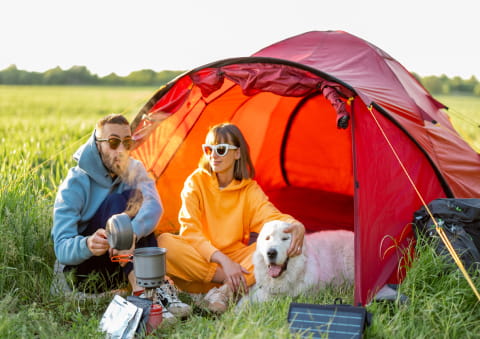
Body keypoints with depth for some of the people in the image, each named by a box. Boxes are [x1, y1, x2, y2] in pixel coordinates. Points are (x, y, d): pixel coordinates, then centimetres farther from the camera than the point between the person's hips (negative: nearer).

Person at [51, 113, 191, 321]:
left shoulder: (134, 170, -2)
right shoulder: (75, 184, -16)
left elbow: (153, 206, -25)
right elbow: (61, 248, -24)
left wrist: (132, 233, -47)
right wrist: (87, 244, -48)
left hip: (114, 270, 4)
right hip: (79, 271, -4)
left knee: (136, 197, -20)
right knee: (116, 201, -26)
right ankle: (140, 288, -41)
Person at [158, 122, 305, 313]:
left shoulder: (250, 189, 0)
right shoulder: (196, 182, -6)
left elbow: (270, 216, -16)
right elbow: (190, 231, -15)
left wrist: (295, 225, -41)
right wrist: (223, 260, -29)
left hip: (236, 258, 1)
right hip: (201, 257, -1)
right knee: (164, 242, -32)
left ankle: (227, 289, -33)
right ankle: (235, 283, -29)